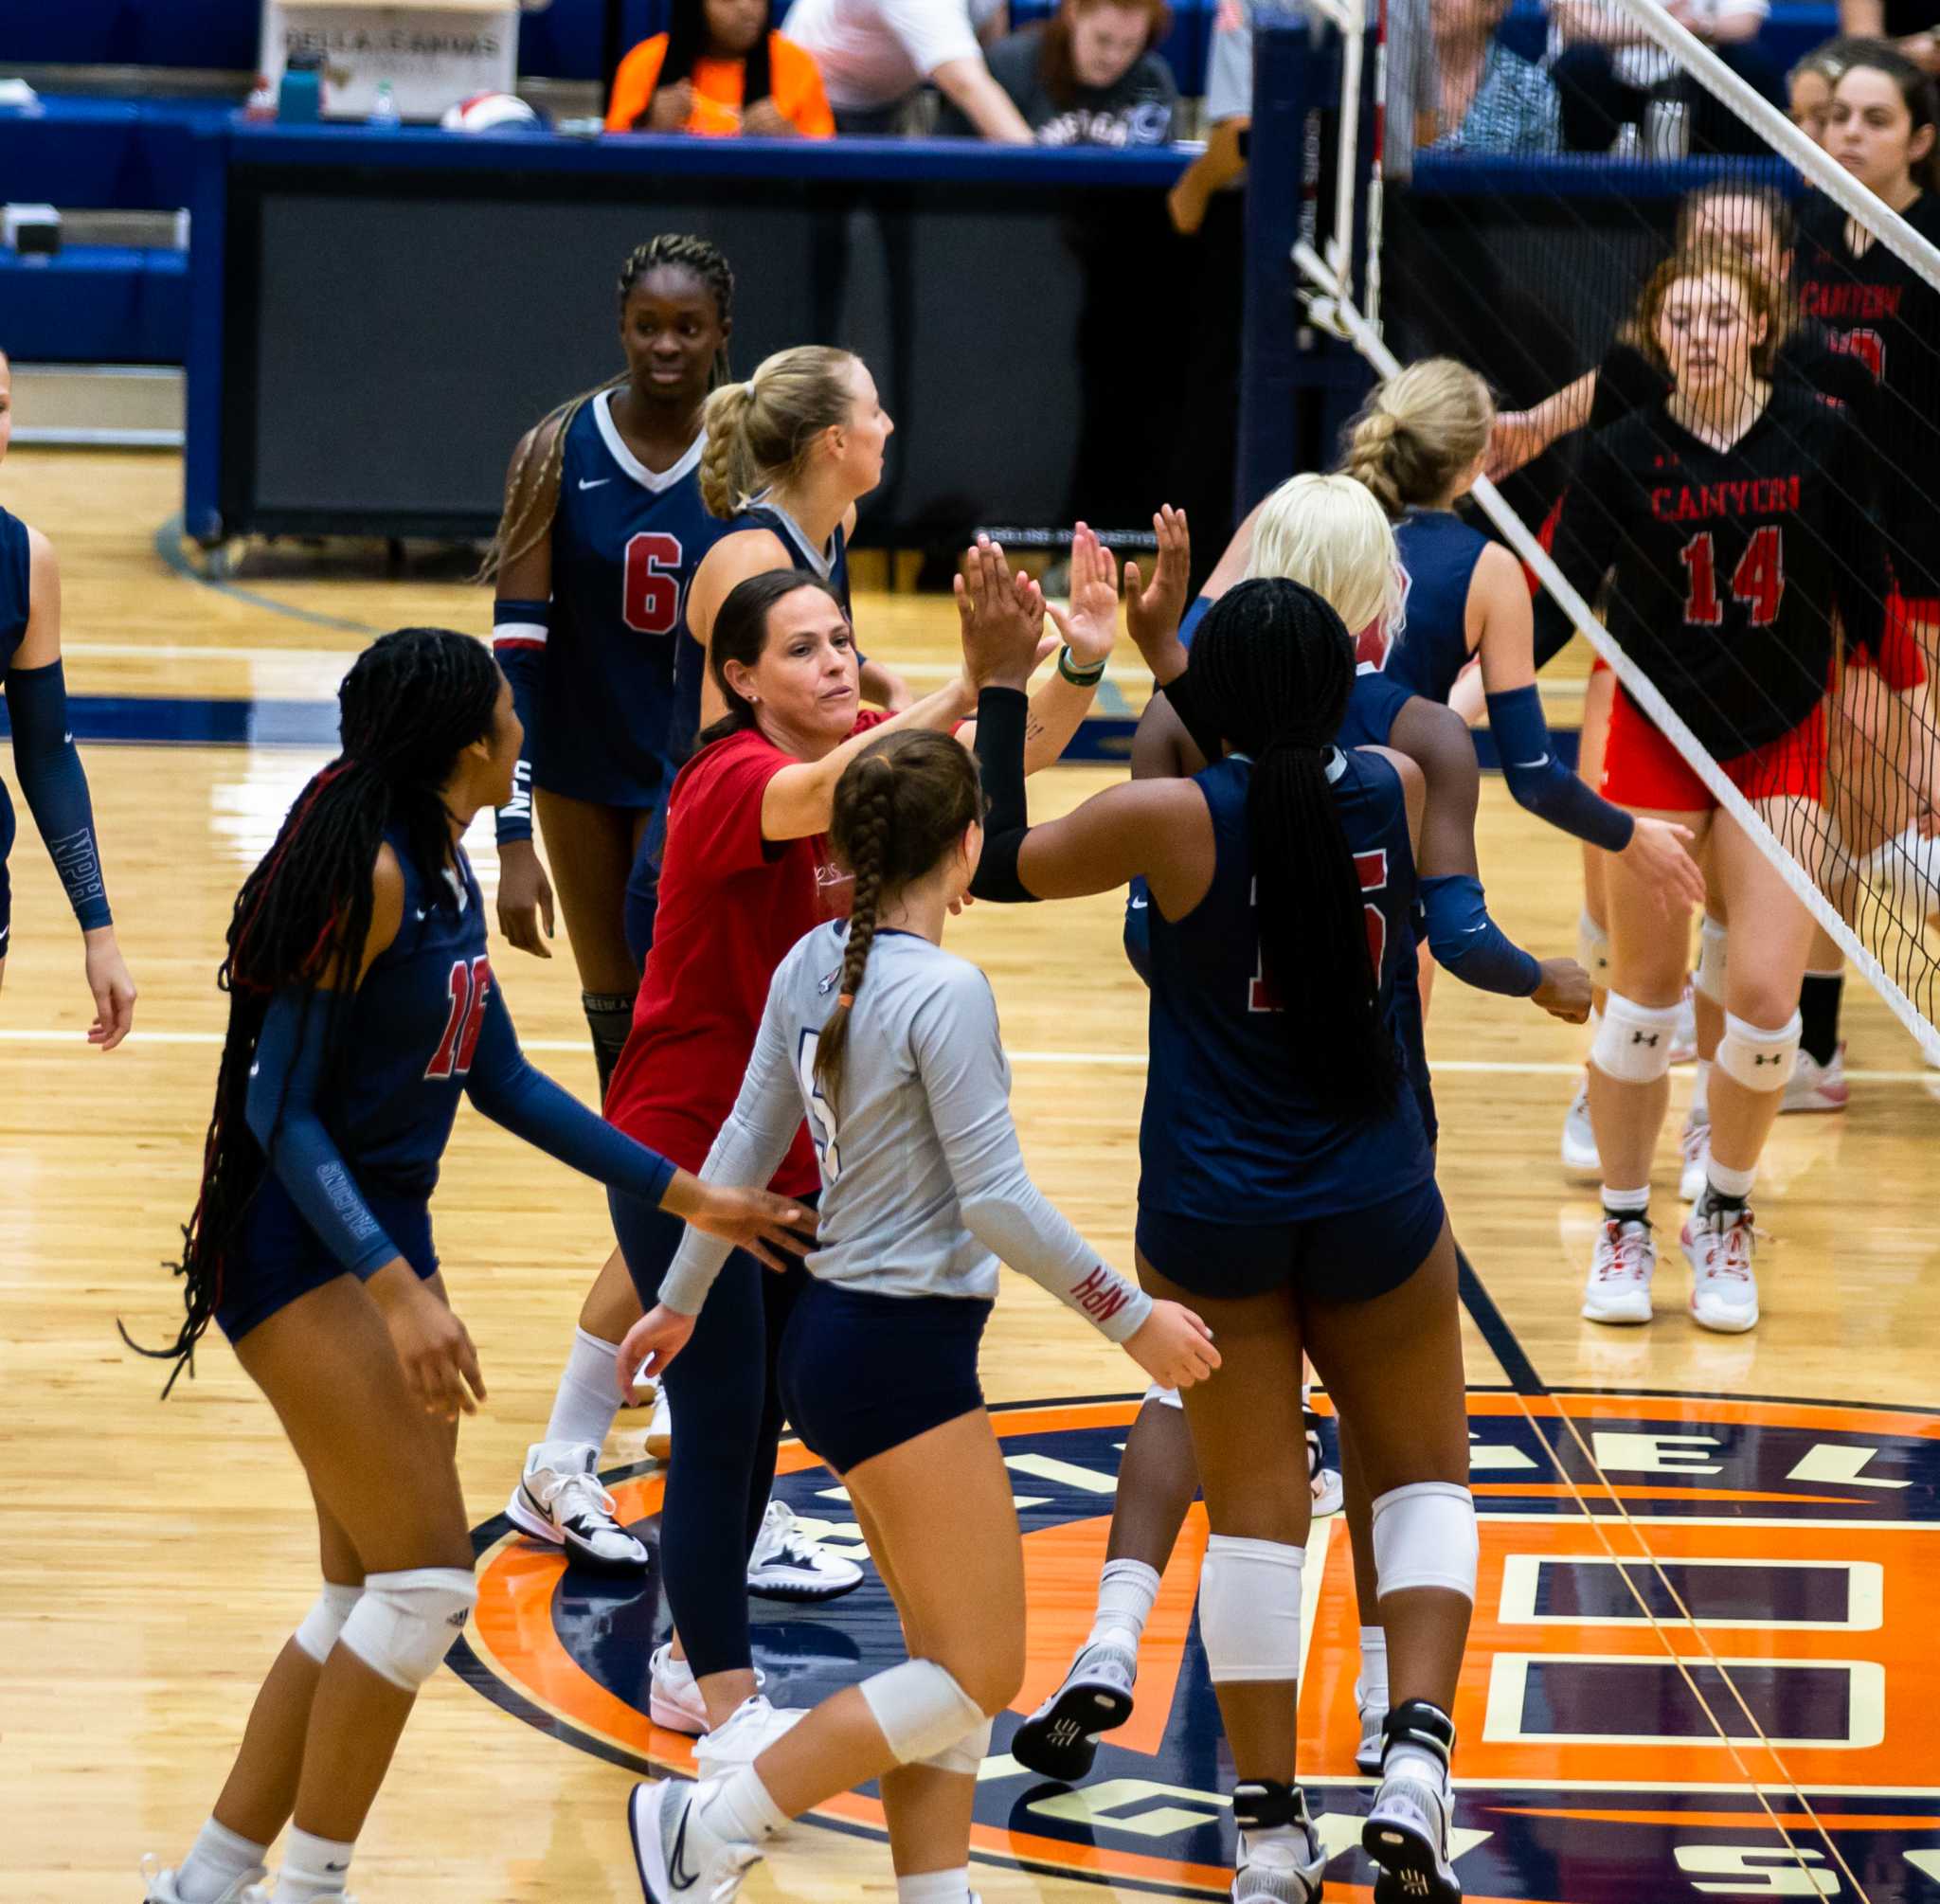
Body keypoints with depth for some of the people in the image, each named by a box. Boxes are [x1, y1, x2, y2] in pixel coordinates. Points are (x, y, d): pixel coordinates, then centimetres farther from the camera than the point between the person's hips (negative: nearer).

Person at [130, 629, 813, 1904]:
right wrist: (394, 1287, -27)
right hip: (301, 1256, -10)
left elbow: (502, 1081, 17)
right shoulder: (366, 875, -19)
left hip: (385, 1240, 10)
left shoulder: (445, 872, 9)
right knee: (425, 1578, -11)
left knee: (376, 1597, 10)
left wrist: (686, 1197, 17)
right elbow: (282, 1110, -20)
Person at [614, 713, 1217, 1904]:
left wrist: (681, 1301, 25)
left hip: (835, 1334, 9)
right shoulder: (945, 992, -19)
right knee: (978, 1674, -2)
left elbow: (746, 1149, 13)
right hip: (900, 1357, -9)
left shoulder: (814, 966, 5)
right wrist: (1133, 1319, -11)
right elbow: (997, 1202, -19)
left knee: (956, 1664, 13)